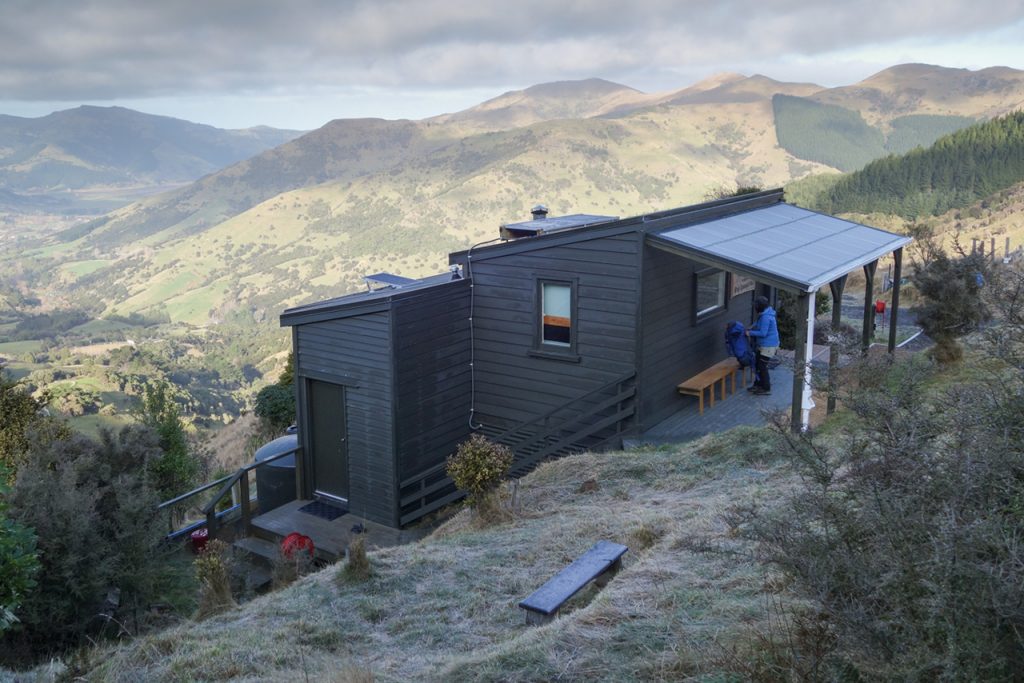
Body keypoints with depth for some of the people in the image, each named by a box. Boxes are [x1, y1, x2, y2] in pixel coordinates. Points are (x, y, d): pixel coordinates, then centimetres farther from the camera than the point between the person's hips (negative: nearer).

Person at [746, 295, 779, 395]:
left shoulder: (766, 317, -25)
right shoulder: (765, 314, 8)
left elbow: (763, 333, -26)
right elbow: (758, 325, 22)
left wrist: (750, 333, -15)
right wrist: (751, 329, 6)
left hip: (768, 346, -10)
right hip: (764, 345, 10)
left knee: (762, 366, -3)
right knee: (758, 365, 17)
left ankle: (766, 389, 6)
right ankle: (758, 385, 29)